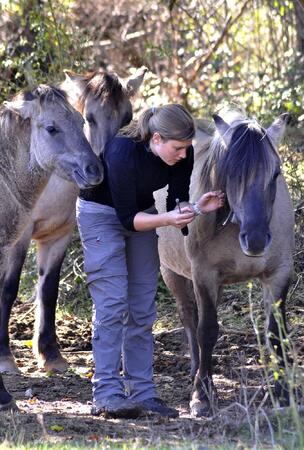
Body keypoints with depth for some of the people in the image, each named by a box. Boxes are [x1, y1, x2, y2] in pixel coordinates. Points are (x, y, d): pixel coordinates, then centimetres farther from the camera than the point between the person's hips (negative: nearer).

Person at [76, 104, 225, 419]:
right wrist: (168, 219, -41)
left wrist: (196, 207, -28)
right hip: (102, 213, -6)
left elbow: (176, 202, -7)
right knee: (112, 304, -14)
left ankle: (141, 392, 6)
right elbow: (127, 219, -29)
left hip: (141, 212, 6)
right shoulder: (122, 153, -34)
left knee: (143, 308, 3)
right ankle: (106, 394, -15)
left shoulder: (183, 154, -17)